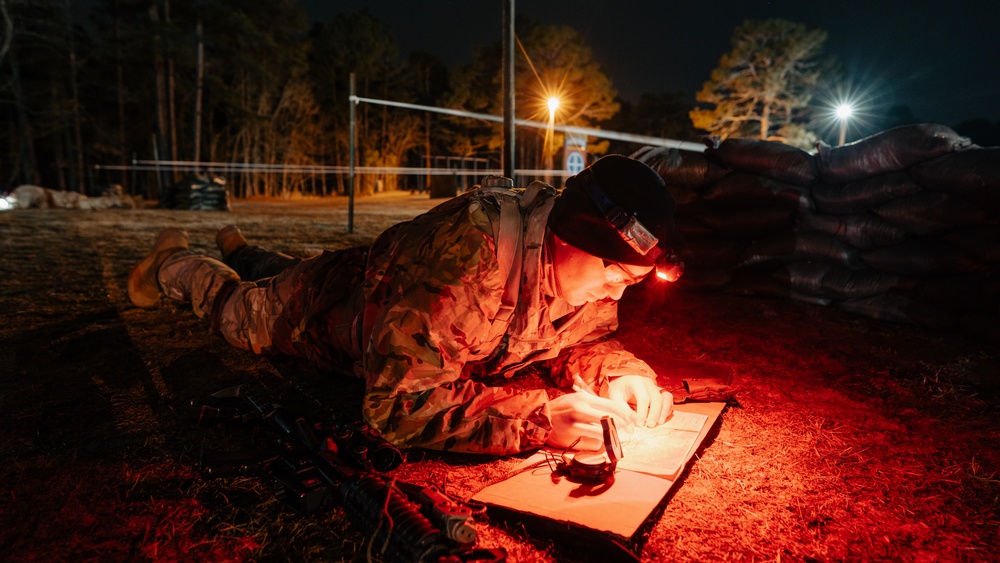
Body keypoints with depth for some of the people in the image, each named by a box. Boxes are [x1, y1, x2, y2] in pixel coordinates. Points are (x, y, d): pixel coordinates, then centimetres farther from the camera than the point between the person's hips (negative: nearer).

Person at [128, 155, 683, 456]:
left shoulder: (592, 268, -26)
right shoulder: (472, 250, -49)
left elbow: (585, 339, -9)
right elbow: (396, 402, -50)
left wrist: (621, 374, -32)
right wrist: (537, 416, -57)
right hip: (338, 300, -6)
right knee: (237, 309, 26)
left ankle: (241, 250, 65)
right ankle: (173, 262, 54)